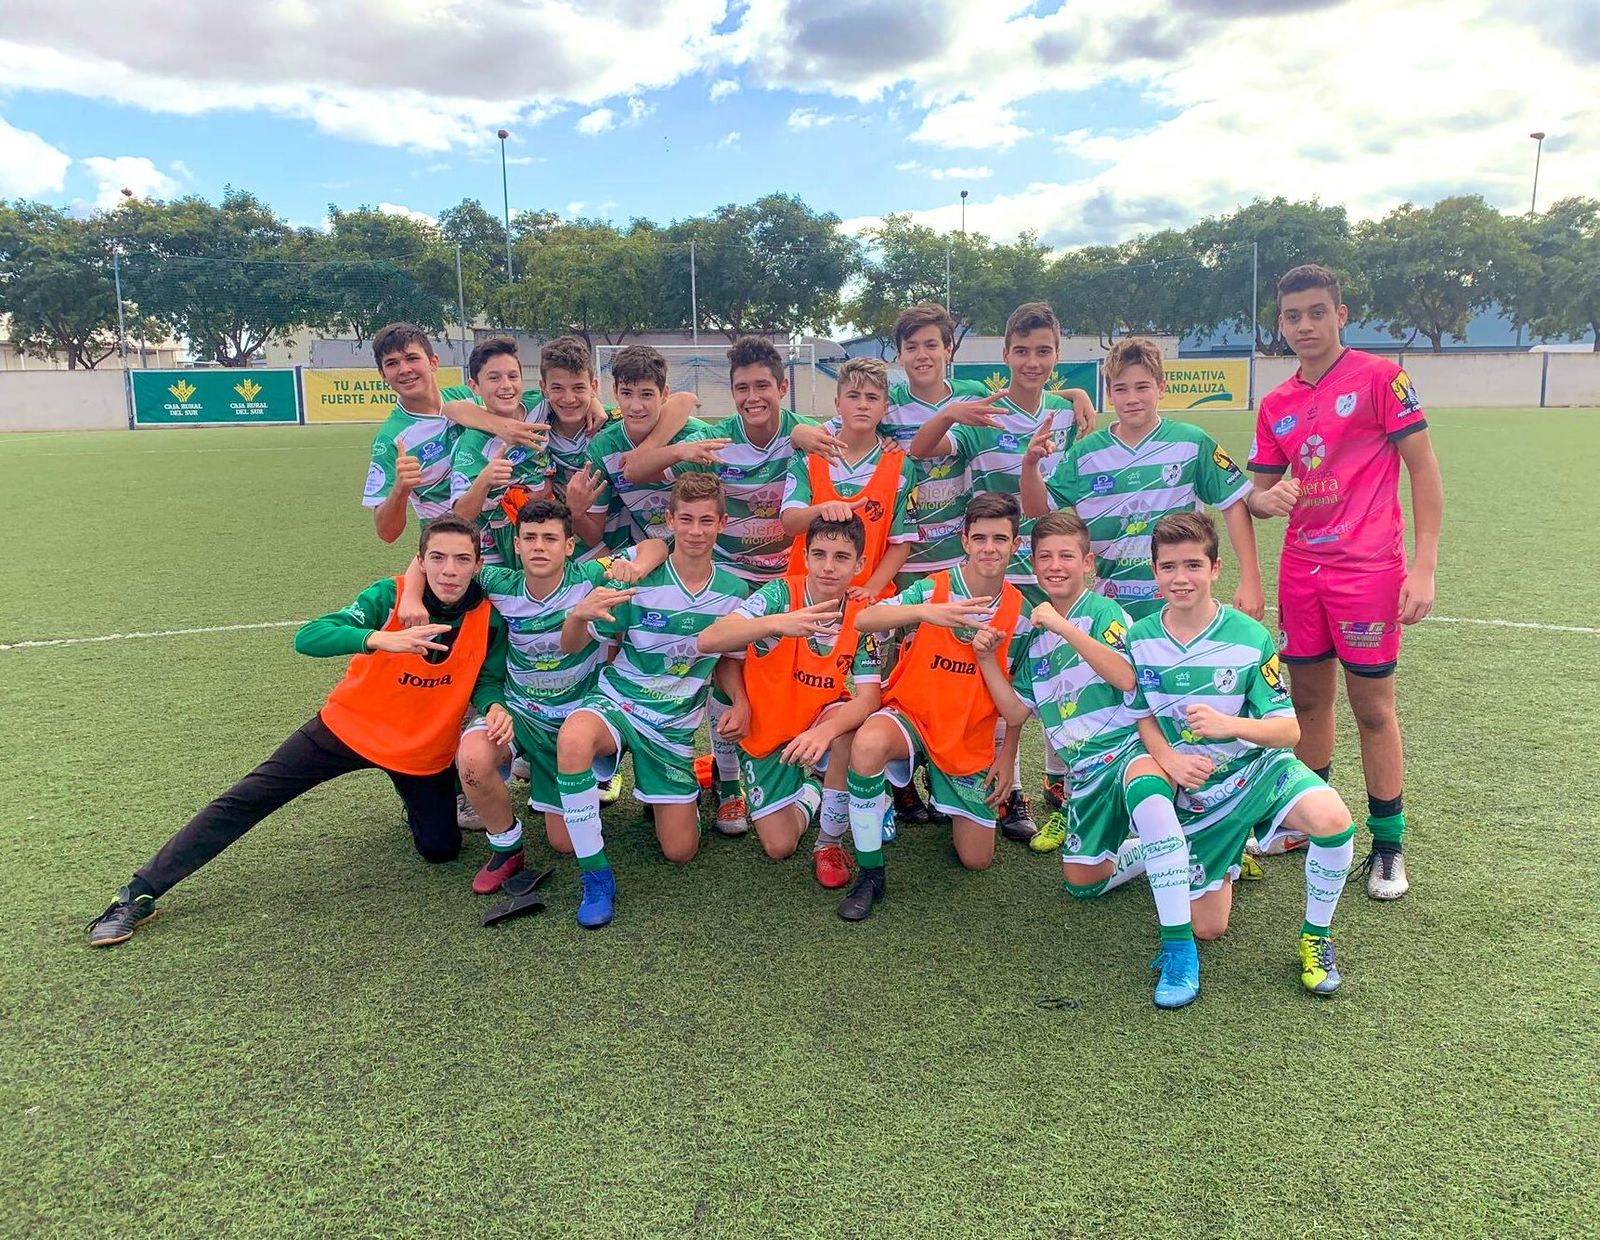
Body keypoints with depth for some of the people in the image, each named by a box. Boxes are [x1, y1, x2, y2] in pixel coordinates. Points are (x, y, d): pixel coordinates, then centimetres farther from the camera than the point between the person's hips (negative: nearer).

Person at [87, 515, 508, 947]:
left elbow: (488, 681, -4)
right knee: (243, 801, -6)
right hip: (347, 726, -1)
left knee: (441, 849, 2)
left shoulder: (489, 617, -18)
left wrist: (494, 707, -29)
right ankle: (138, 894, 7)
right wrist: (379, 639, -52)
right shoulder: (390, 596, -22)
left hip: (423, 749, 1)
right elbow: (307, 637, -33)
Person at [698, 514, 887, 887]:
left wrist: (824, 731, -43)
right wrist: (777, 623, -51)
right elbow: (708, 641, -34)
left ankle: (829, 843, -11)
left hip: (819, 726, 1)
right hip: (765, 735, -1)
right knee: (779, 846, -7)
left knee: (845, 730, -35)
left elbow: (867, 698, -22)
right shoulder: (781, 594, -21)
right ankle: (809, 794, 29)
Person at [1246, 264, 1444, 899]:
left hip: (1369, 569, -5)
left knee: (1372, 708, 2)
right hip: (1300, 568, 5)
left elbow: (1425, 470, -7)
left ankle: (1388, 845, 17)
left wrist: (1424, 567, -14)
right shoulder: (1275, 405, 9)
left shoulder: (1380, 377, -5)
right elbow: (1259, 494, 14)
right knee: (1307, 698, 12)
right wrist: (1265, 497, -12)